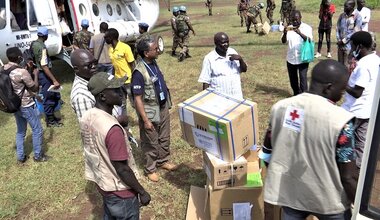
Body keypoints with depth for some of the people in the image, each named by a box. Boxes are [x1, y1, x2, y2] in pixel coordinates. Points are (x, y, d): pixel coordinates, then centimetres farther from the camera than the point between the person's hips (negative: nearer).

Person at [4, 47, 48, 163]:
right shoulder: (22, 72, -25)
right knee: (37, 130, 9)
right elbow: (35, 88, -14)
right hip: (27, 106, -8)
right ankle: (38, 155, 20)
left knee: (20, 131, 20)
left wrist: (27, 70, 11)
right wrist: (35, 74, -1)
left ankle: (20, 157, 28)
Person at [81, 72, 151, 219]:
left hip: (102, 184, 8)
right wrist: (142, 192, -14)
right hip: (120, 191, -7)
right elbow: (122, 169, -26)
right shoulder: (112, 129, -34)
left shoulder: (86, 117, -8)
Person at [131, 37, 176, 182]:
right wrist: (145, 120, -21)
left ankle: (163, 161, 43)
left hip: (163, 108, 8)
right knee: (151, 143, 11)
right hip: (150, 112, -7)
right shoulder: (139, 72, -25)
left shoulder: (154, 64, -1)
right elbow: (138, 99, -23)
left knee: (164, 138, 22)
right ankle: (150, 169, 31)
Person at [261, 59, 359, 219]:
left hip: (289, 192, 4)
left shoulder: (281, 107, -9)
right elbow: (349, 177, -18)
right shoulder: (340, 120, -23)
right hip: (327, 199, -3)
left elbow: (267, 152, 1)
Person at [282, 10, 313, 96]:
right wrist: (285, 33, -28)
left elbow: (309, 40, -19)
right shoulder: (289, 28, 3)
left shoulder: (307, 28, -5)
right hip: (291, 59, 4)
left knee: (303, 78, -7)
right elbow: (283, 41, -7)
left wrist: (300, 33, -33)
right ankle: (296, 94, 34)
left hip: (303, 59, -4)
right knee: (293, 79, 15)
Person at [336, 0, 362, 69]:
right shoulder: (341, 15, 10)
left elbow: (355, 32, -10)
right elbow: (338, 28, 10)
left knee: (347, 66, -4)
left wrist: (344, 40, -11)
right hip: (340, 45, 5)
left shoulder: (357, 16, -7)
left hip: (350, 45, -5)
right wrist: (338, 40, -3)